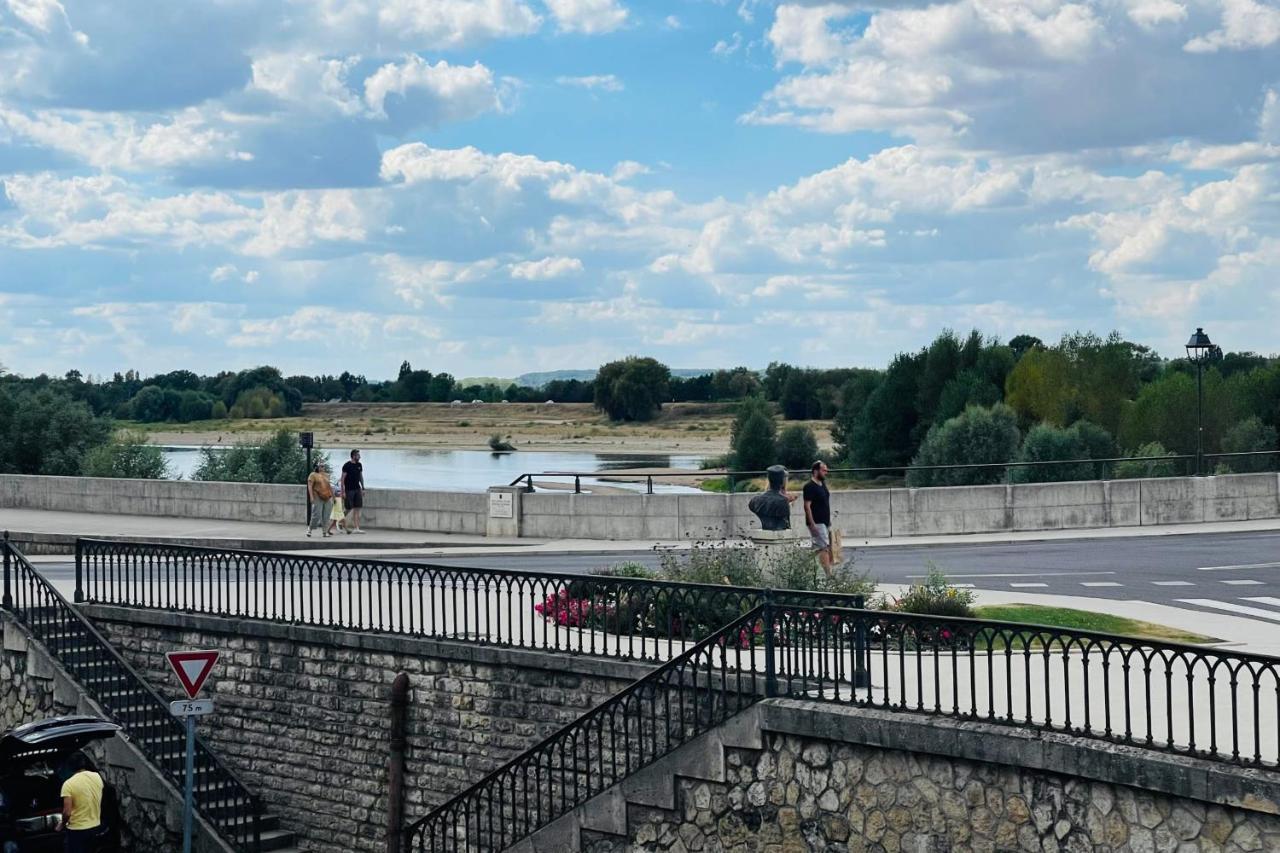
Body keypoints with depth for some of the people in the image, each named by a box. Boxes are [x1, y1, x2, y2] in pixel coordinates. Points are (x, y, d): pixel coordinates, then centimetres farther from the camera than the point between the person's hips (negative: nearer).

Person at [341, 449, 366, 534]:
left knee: (357, 509, 0)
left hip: (357, 489, 6)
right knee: (349, 509, 1)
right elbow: (343, 479, -9)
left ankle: (356, 528, -1)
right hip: (349, 490, -6)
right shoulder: (347, 466, -9)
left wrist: (363, 488, 14)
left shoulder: (359, 465, 9)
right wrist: (343, 491, -14)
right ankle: (347, 527, 14)